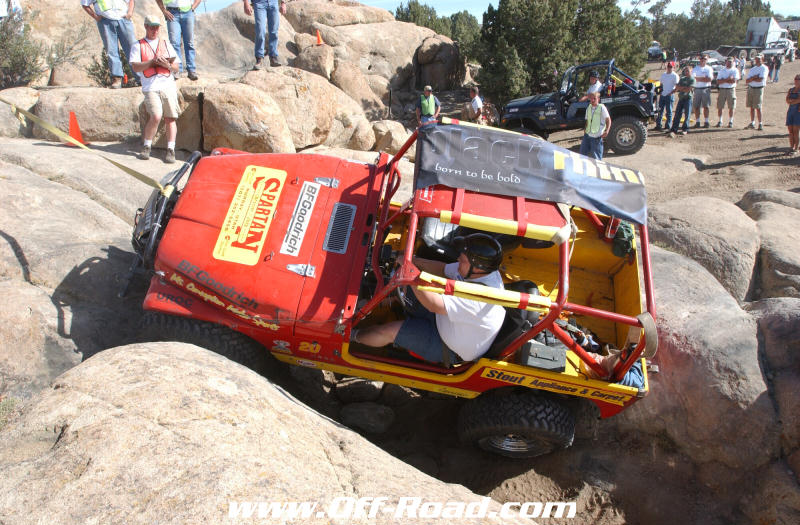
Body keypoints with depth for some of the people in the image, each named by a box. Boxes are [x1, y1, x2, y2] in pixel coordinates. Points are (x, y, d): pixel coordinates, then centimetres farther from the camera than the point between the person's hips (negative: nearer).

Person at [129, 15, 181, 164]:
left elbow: (176, 67, 17)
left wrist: (167, 65, -5)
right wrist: (153, 61, -10)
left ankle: (171, 150, -3)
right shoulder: (138, 46, 13)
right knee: (156, 116, -18)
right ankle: (146, 147, 0)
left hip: (168, 86, 3)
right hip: (150, 87, -3)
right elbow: (135, 67, 0)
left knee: (170, 118, -7)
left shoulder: (166, 44, 21)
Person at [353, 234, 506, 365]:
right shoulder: (480, 270, -13)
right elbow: (442, 269, 1)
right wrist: (412, 260, -10)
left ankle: (351, 335, 15)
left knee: (391, 331, -10)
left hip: (451, 351, -8)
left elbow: (433, 304, -41)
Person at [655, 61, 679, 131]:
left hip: (669, 96, -5)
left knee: (669, 112, 0)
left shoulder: (675, 76, -4)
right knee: (660, 111, 5)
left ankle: (668, 126, 6)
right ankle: (658, 125, 10)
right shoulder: (663, 74, 15)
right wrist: (660, 89, 5)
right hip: (662, 95, 5)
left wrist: (671, 92, -16)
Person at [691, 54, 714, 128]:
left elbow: (710, 79, -7)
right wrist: (704, 78, -10)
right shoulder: (695, 68, 7)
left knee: (706, 106, 2)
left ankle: (706, 122, 7)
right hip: (697, 89, 1)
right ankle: (697, 122, 8)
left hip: (706, 89, -1)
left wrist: (699, 79, -11)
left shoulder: (709, 68, 7)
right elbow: (693, 78, -8)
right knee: (696, 106, 1)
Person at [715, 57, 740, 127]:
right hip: (721, 89, 1)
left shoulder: (735, 70, 6)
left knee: (731, 107, 0)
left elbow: (734, 80, -9)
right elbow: (718, 81, -3)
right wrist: (728, 79, -12)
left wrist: (723, 80, -7)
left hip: (731, 90, -1)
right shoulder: (721, 71, 11)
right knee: (719, 107, 0)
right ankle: (720, 121, 11)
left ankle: (730, 122, 8)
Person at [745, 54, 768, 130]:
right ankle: (752, 123, 13)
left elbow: (760, 79, -15)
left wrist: (752, 79, -3)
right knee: (751, 107, 7)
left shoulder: (764, 68, -2)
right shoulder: (752, 69, 16)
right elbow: (746, 81, 7)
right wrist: (754, 77, -10)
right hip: (750, 88, 5)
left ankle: (760, 124, -1)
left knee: (758, 107, -7)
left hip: (759, 89, -5)